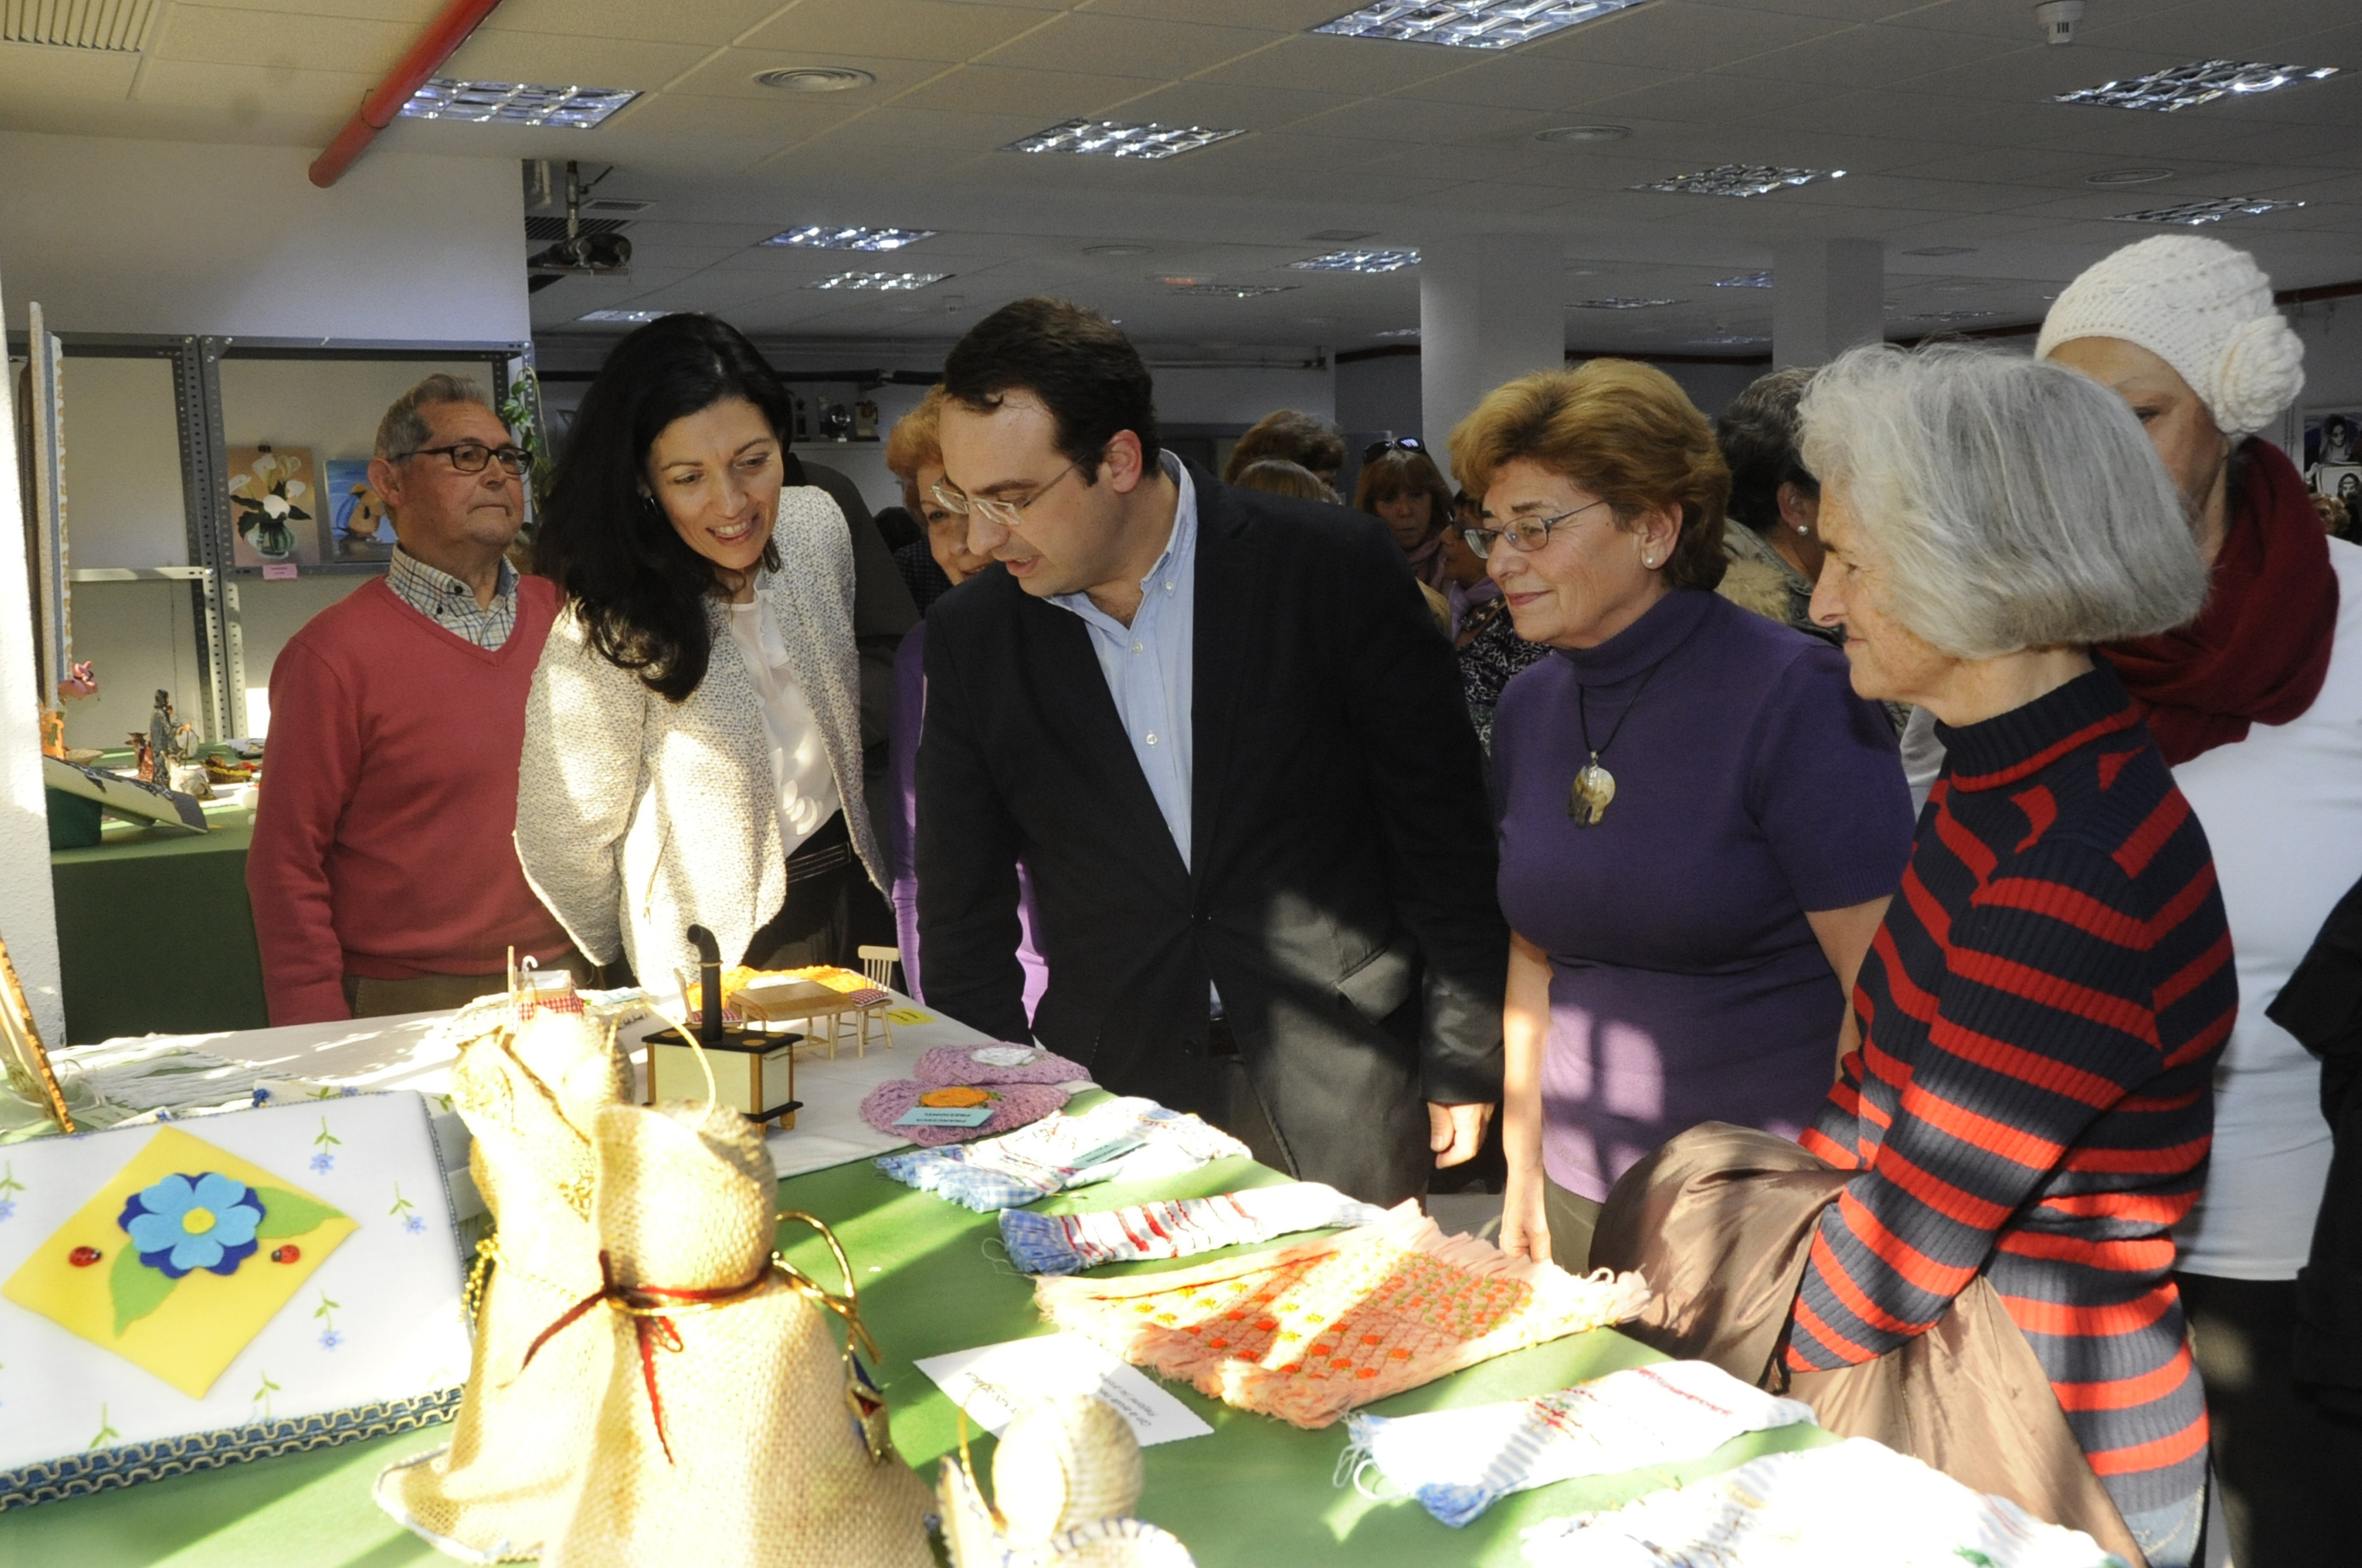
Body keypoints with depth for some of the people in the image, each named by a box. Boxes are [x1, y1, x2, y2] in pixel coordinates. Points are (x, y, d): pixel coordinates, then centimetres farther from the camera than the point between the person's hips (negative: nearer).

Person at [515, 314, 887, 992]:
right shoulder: (610, 632, -29)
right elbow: (563, 846, -18)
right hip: (730, 961, -5)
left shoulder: (819, 523, -11)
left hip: (854, 885, 6)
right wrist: (642, 981, -3)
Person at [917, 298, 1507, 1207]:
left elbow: (1444, 833, -5)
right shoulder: (971, 637, -2)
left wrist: (1462, 1066, -2)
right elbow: (963, 911, 6)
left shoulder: (1333, 569, -11)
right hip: (1113, 1101, 2)